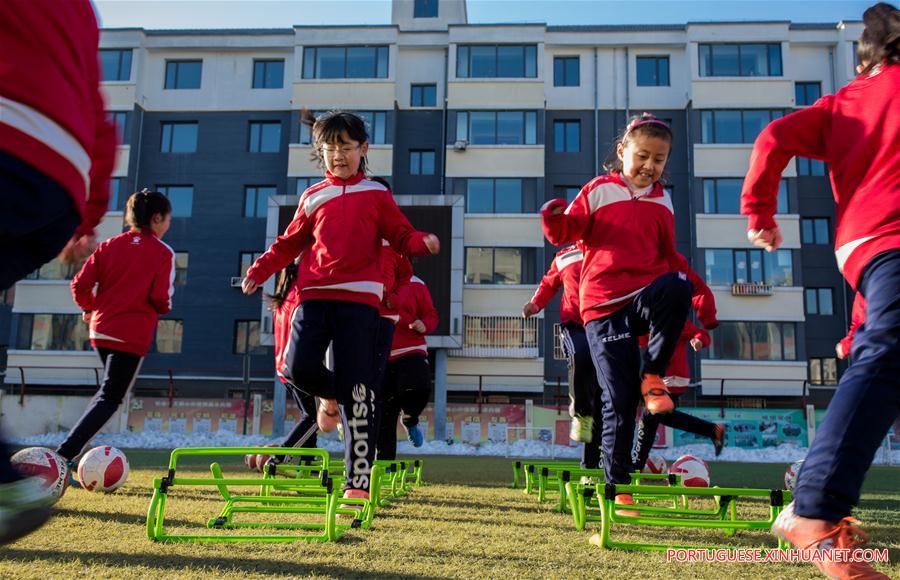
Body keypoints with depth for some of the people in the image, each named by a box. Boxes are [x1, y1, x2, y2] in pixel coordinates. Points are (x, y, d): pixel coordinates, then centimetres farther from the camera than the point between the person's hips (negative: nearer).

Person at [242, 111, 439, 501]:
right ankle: (329, 394, 23)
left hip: (359, 298, -2)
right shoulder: (313, 197, 18)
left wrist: (423, 242, -11)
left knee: (357, 392, -5)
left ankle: (358, 480, 0)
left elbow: (401, 237, 10)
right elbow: (289, 243, 21)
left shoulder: (376, 195, 12)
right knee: (297, 368, -15)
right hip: (314, 295, 2)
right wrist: (259, 271, 12)